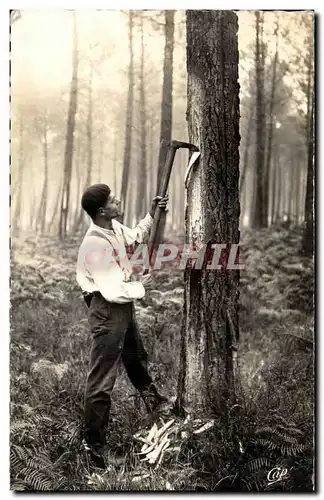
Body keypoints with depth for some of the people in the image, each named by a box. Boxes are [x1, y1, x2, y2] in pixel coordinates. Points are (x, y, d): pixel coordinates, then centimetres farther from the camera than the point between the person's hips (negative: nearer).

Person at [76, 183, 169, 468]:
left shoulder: (114, 227, -2)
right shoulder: (95, 245, -29)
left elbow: (136, 237, 21)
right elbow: (113, 291, -31)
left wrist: (152, 215, 8)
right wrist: (141, 287, -14)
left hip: (123, 305, 10)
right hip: (106, 310, -10)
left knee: (136, 358, 32)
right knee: (102, 379, -3)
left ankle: (153, 402, 58)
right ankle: (94, 445, 7)